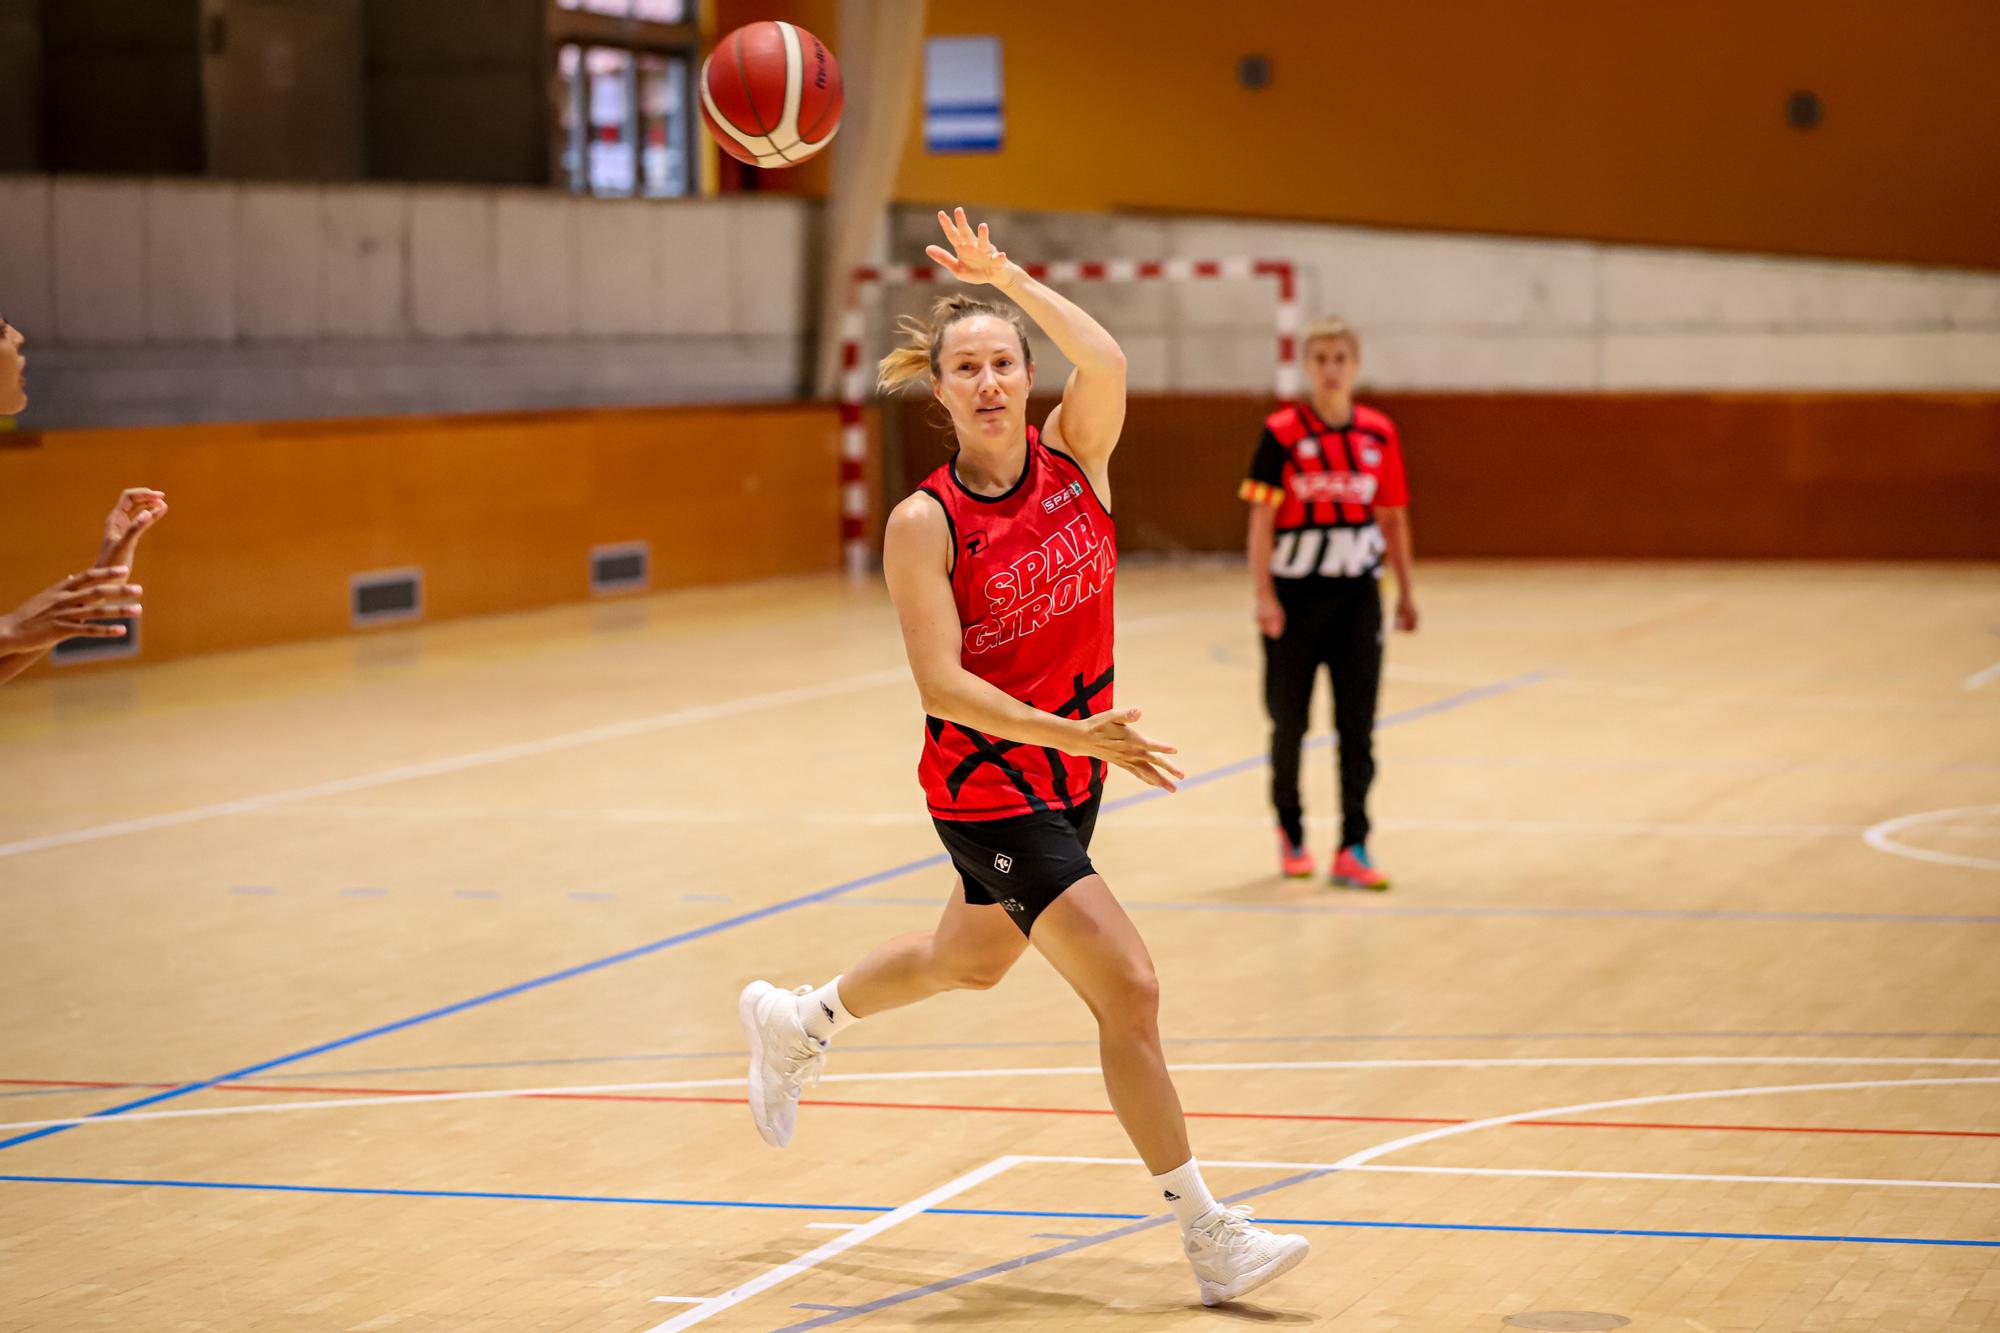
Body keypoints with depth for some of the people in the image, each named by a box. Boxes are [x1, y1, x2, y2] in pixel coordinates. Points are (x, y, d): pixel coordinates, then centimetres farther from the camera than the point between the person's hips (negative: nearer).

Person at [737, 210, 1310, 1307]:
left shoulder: (1072, 457, -5)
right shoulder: (924, 524, -17)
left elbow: (1106, 360, -28)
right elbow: (942, 687, -22)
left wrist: (1006, 276, -28)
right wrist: (1079, 736, -30)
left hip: (1066, 774, 6)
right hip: (985, 787, -6)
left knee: (969, 961, 27)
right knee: (1127, 989, -11)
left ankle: (795, 1024, 53)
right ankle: (1209, 1238, -2)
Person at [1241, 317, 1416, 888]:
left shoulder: (1378, 433, 2)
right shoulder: (1282, 432, -7)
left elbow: (1392, 516, 10)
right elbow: (1261, 518, -8)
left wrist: (1405, 591, 11)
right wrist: (1264, 596, -13)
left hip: (1357, 594, 2)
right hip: (1296, 594, -2)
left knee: (1357, 727, -2)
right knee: (1289, 722, 9)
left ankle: (1352, 851, -1)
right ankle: (1290, 833, 29)